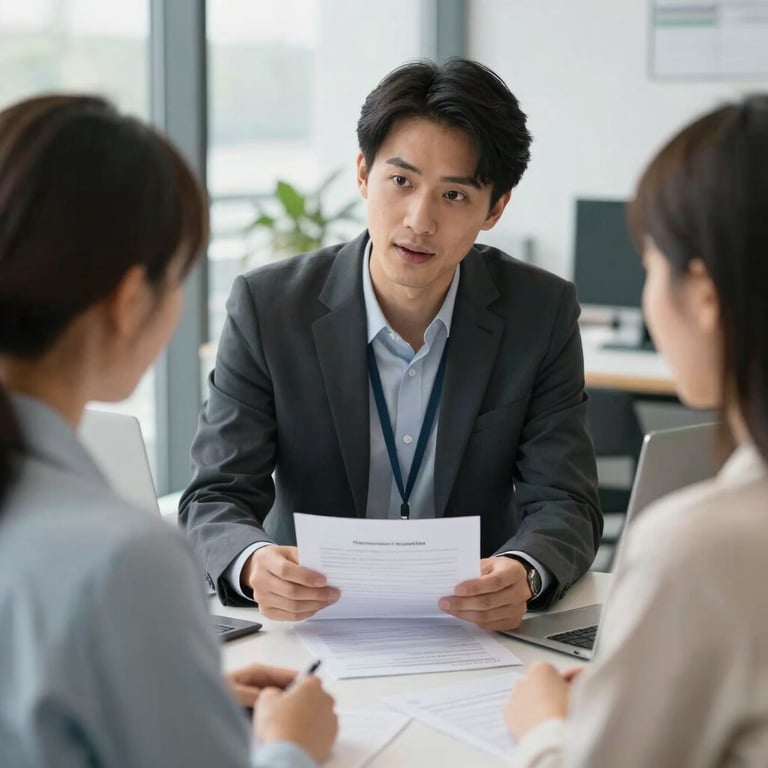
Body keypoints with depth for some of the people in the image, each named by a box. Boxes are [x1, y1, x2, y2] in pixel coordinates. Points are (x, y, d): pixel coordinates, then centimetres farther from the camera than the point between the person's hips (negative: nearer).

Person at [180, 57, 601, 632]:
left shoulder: (542, 313, -4)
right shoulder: (268, 306, -7)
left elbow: (564, 503, -6)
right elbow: (215, 500, -8)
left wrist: (522, 576, -29)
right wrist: (254, 564, -32)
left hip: (477, 628, 1)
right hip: (309, 627, -1)